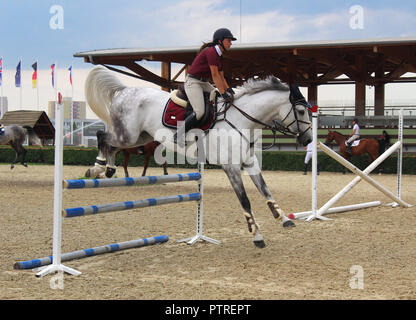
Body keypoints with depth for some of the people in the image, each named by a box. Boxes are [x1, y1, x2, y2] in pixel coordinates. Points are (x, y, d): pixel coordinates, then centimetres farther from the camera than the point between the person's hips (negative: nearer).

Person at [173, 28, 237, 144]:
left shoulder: (219, 56, 12)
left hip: (204, 83, 10)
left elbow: (221, 77, 13)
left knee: (220, 102, 3)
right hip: (193, 82, -10)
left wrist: (229, 90, -3)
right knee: (199, 112, -23)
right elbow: (215, 76, -21)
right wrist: (224, 94, -23)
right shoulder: (211, 52, -18)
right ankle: (178, 135, -13)